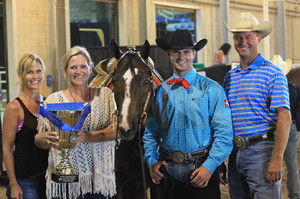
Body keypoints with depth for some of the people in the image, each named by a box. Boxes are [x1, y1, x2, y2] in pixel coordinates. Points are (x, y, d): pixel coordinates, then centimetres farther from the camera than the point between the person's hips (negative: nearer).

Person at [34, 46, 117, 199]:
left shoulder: (104, 94, 6)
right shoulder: (53, 100, 3)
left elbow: (116, 130, -7)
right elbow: (41, 143, 4)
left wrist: (86, 137, -23)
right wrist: (42, 139, -21)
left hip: (99, 177, 1)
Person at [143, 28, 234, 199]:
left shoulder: (211, 89, -1)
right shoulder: (160, 92, 9)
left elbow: (224, 133, -7)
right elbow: (150, 133, 14)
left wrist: (209, 167, -16)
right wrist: (152, 162, -1)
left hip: (201, 169, -3)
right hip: (168, 170, 3)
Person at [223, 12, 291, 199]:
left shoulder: (272, 73, -5)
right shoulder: (230, 76, 14)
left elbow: (284, 117, -12)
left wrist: (276, 159, -19)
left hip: (261, 150, -6)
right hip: (235, 153, 6)